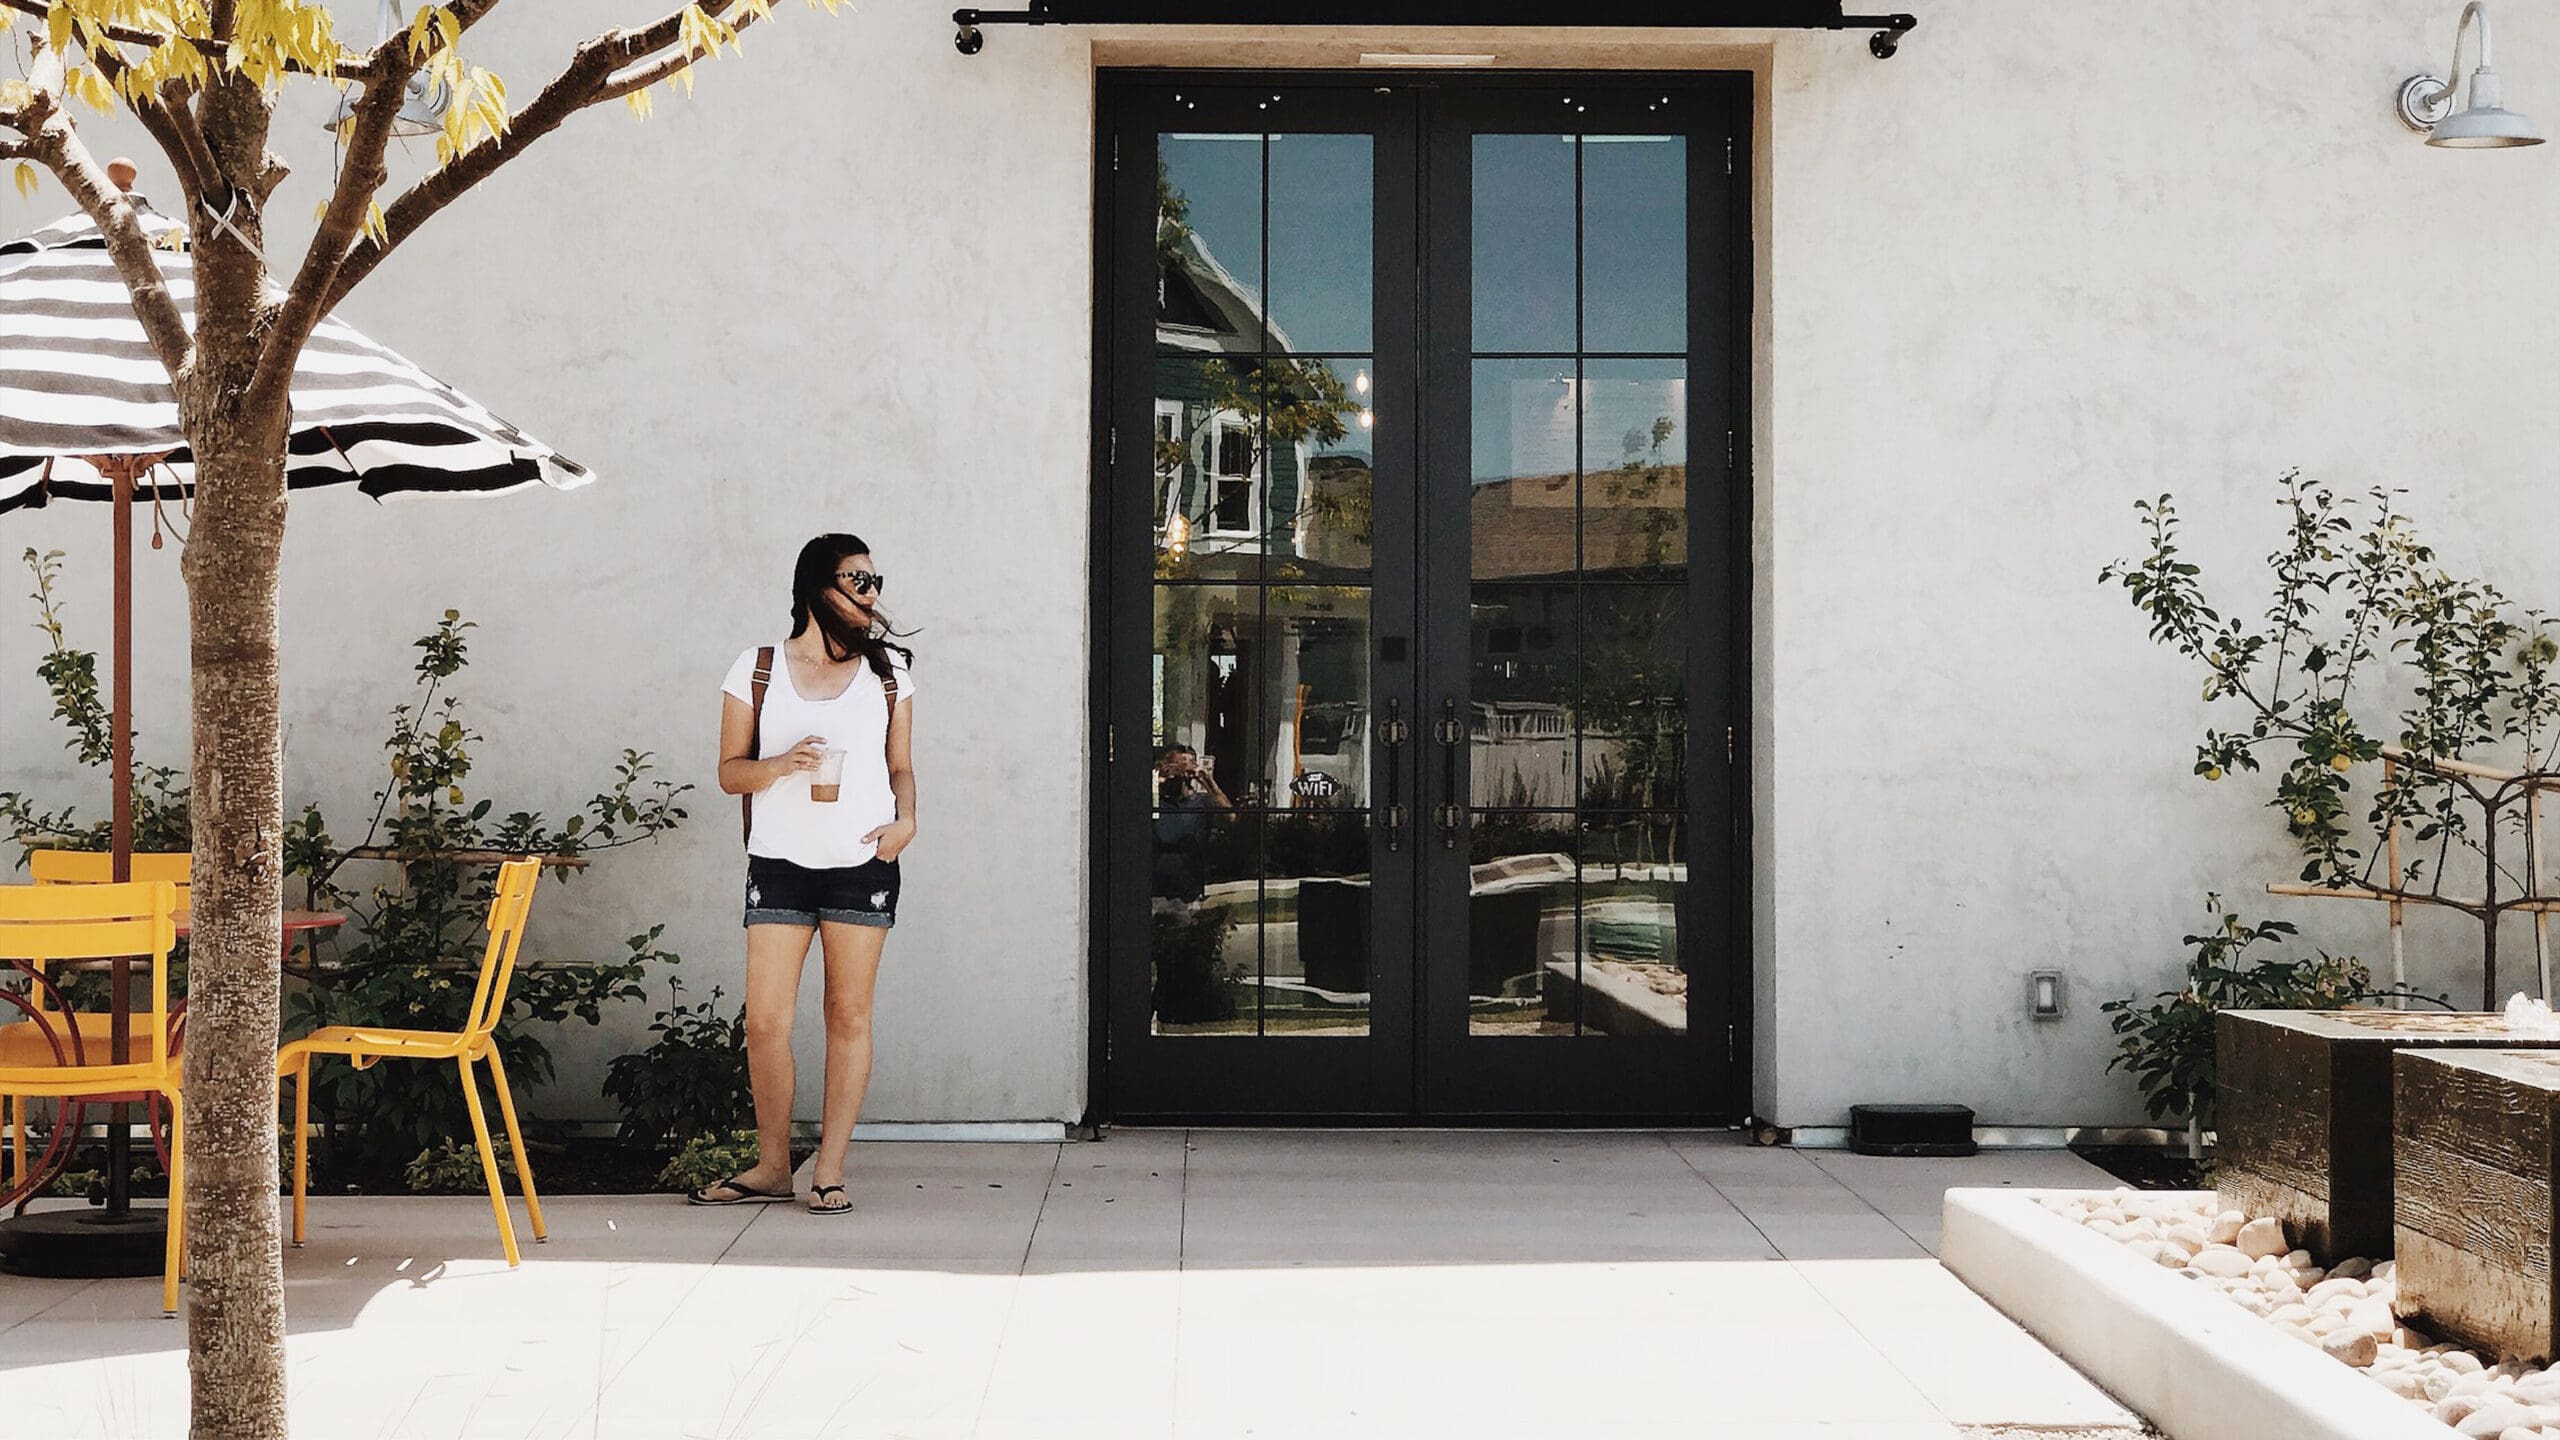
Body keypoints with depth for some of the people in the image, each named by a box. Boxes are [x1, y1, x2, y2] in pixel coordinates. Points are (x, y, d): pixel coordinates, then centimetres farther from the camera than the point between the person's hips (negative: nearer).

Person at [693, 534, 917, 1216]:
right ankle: (771, 1166, 12)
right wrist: (781, 765, -15)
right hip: (780, 862, -1)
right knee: (765, 1021, -4)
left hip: (862, 866, 1)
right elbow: (731, 770, 5)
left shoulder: (887, 671, 10)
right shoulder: (756, 670, 5)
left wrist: (906, 820, -5)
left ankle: (829, 1170, 9)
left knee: (849, 1016, 1)